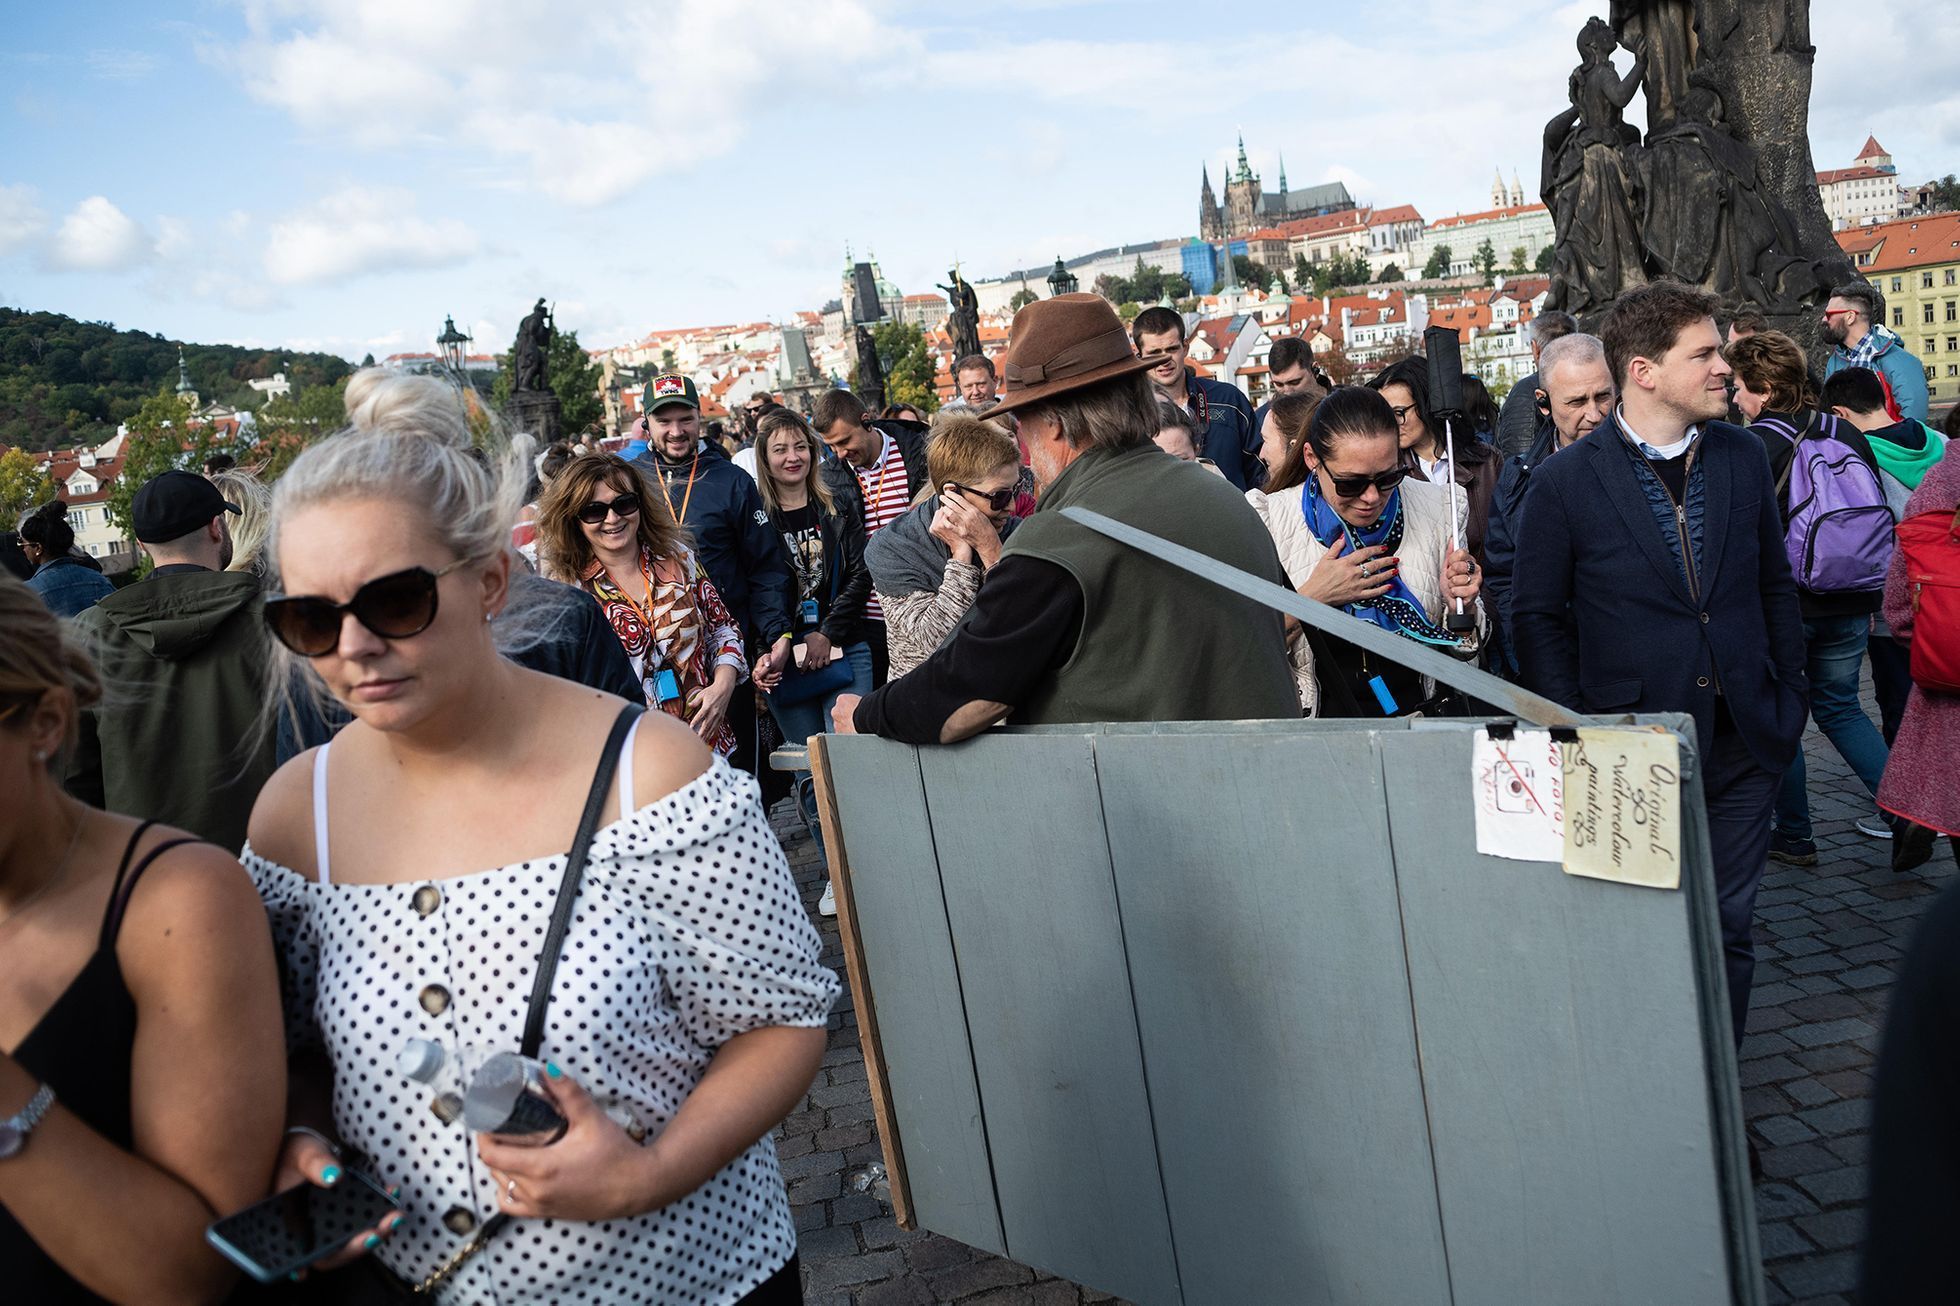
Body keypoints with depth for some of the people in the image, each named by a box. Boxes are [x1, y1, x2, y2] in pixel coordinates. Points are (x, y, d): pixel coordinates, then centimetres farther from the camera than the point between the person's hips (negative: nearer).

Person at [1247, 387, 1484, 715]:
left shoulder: (1435, 509, 1)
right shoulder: (1270, 519, -6)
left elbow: (1463, 649, 10)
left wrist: (1462, 605, -10)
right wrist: (1310, 598, -16)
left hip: (1418, 720, 2)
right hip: (1319, 735, -2)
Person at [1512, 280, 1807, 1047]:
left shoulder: (1743, 457, 5)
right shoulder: (1564, 481, -8)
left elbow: (1774, 585, 13)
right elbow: (1537, 616, -3)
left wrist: (1791, 692, 8)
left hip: (1743, 740, 4)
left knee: (1728, 927, 11)